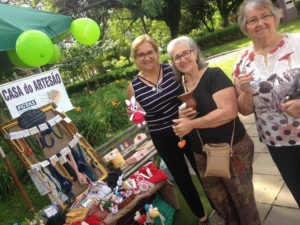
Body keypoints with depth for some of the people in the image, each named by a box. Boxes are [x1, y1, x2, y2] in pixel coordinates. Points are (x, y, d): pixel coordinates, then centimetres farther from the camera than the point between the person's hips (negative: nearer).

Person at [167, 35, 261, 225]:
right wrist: (181, 116, -10)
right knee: (219, 201, 18)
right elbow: (183, 123, 15)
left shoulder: (214, 75, -14)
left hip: (232, 150, -5)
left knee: (242, 197, 10)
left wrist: (192, 123, -23)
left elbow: (229, 111, -26)